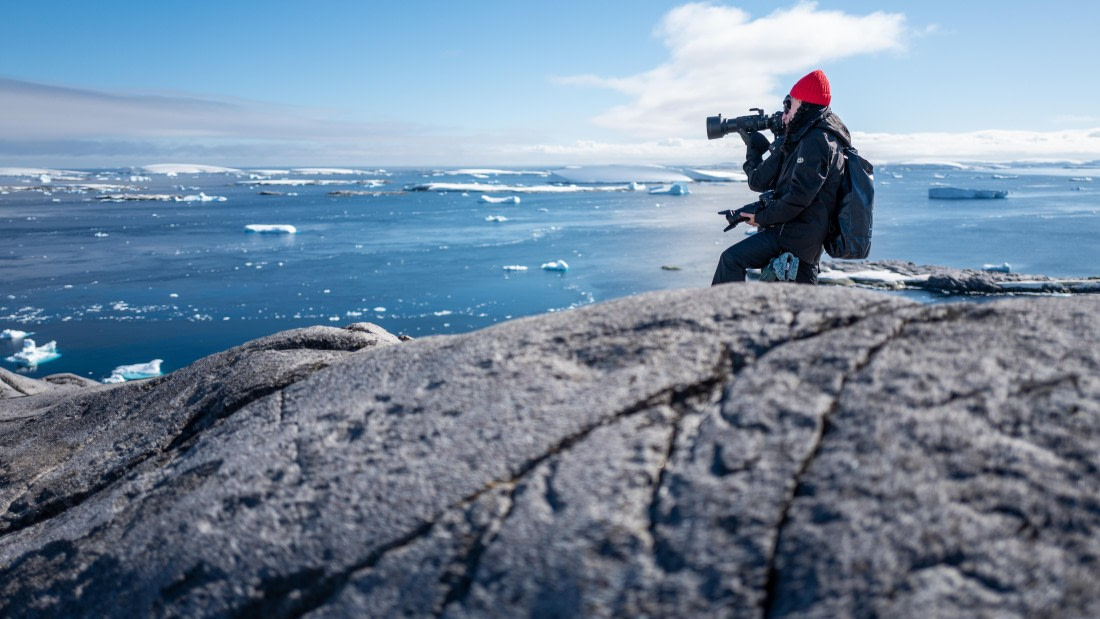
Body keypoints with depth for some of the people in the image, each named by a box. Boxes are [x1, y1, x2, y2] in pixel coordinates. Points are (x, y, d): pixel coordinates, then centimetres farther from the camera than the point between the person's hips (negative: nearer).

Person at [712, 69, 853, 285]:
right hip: (807, 239, 11)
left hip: (795, 233, -11)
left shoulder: (816, 141, -15)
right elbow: (759, 182, 16)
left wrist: (762, 217, -14)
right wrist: (753, 147, 11)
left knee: (731, 259, -19)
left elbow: (799, 196, -23)